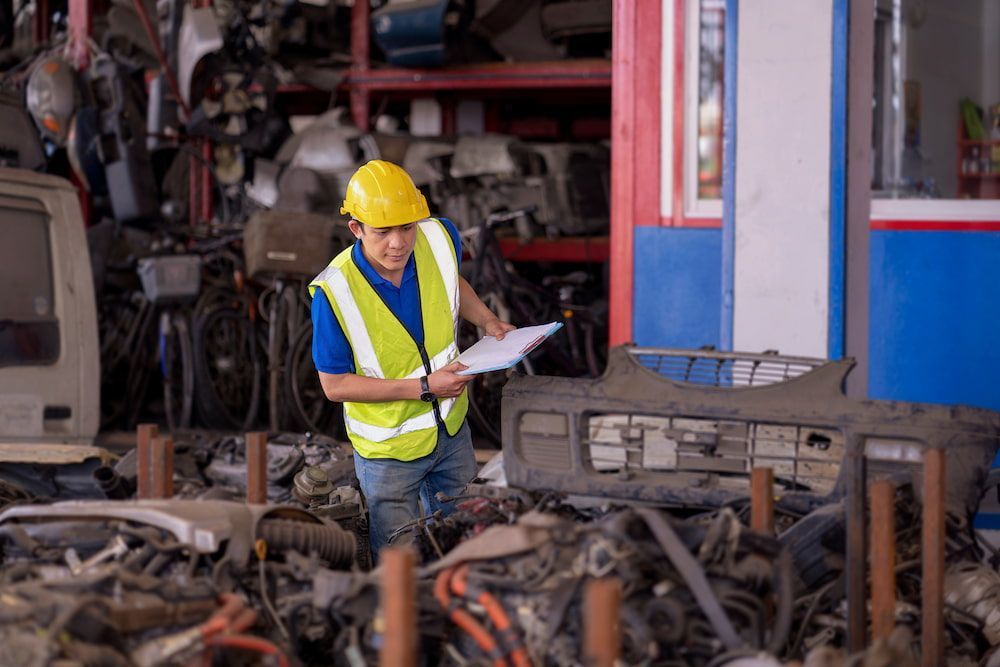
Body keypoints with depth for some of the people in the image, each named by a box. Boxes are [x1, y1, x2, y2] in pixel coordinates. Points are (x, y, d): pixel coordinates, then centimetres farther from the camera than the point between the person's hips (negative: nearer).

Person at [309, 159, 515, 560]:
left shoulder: (440, 238, -18)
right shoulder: (334, 292, -31)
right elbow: (335, 385, -22)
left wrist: (487, 320, -6)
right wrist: (424, 388, -27)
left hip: (452, 430, 4)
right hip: (388, 450, -4)